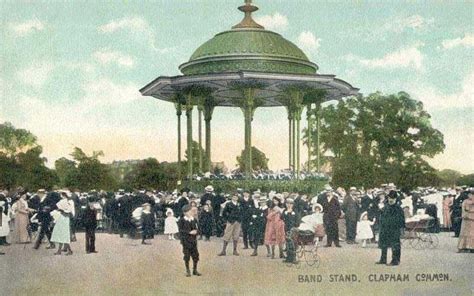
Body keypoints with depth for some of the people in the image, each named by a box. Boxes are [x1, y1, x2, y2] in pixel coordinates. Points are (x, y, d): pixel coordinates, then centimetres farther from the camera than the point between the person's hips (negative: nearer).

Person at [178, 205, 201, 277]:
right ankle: (188, 271, 15)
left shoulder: (194, 220, 5)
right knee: (187, 256, 2)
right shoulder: (182, 221, -5)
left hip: (193, 240, 3)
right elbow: (181, 230, -10)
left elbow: (196, 229, 10)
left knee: (195, 255, 3)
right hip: (186, 240, -3)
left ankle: (195, 270, 18)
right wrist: (189, 232, -17)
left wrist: (195, 232, -12)